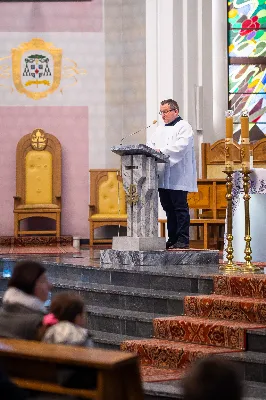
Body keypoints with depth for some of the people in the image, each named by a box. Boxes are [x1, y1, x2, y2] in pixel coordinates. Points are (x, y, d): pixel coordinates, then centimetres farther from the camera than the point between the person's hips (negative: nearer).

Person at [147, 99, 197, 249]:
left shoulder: (184, 127, -2)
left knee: (180, 208, -7)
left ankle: (183, 239, -5)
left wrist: (161, 151, -22)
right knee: (169, 208, 9)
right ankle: (172, 239, 13)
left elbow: (180, 146, -16)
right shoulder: (161, 129, 23)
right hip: (163, 178, 8)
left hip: (177, 178, -8)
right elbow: (151, 144, 16)